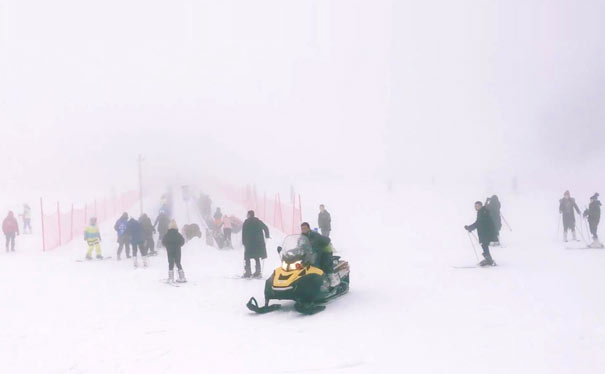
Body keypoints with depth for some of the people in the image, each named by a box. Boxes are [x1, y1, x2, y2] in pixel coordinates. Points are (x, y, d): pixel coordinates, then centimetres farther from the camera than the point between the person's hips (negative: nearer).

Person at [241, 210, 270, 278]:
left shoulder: (246, 222, -4)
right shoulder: (258, 221, 9)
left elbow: (244, 233, -8)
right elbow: (266, 228, 8)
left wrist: (243, 242, -4)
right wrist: (267, 236, 22)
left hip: (249, 243, -4)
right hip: (259, 242, 4)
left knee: (247, 258, 3)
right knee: (257, 258, 13)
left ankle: (248, 272, -5)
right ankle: (257, 272, 7)